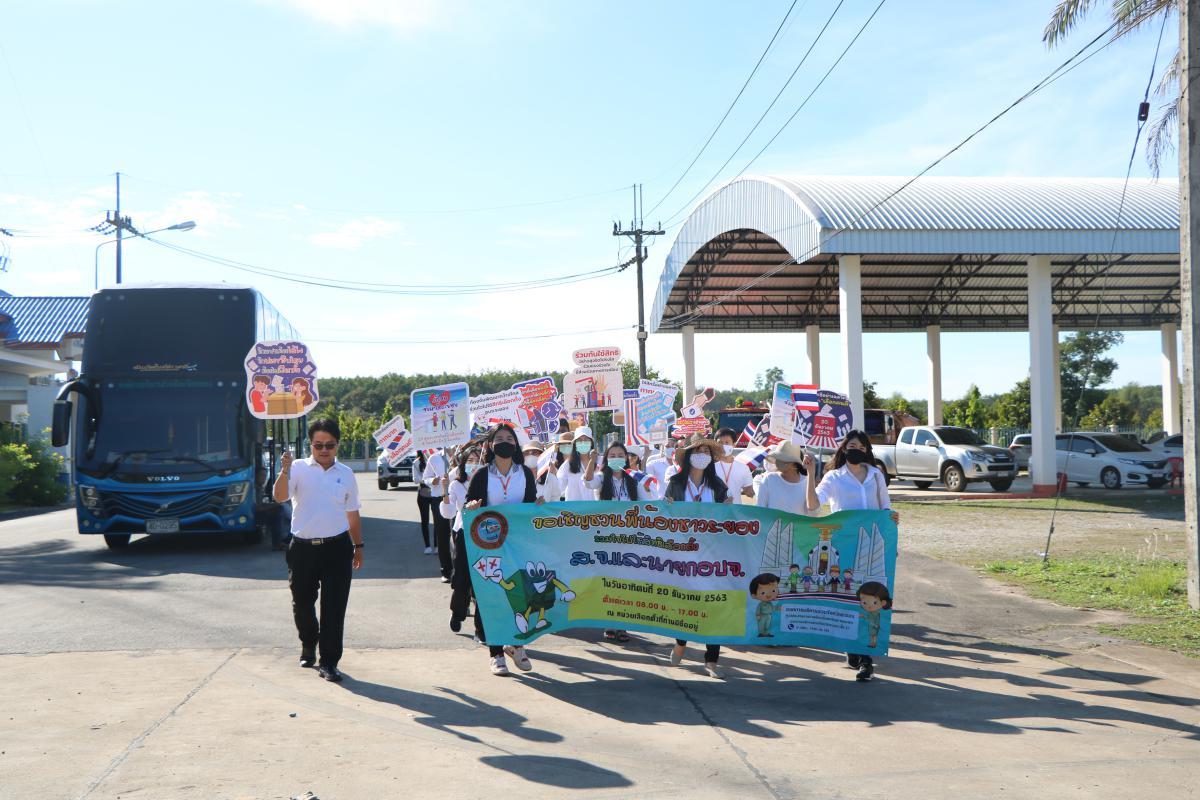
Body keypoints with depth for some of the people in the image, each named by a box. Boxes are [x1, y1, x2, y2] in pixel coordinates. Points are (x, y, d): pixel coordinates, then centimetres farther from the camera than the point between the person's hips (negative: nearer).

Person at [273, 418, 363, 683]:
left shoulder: (346, 474, 10)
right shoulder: (299, 469, 1)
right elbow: (279, 496, -16)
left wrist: (358, 546, 18)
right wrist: (285, 470, -31)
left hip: (337, 547, 1)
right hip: (303, 548, -1)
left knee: (334, 607, -2)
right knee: (302, 604, 10)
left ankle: (328, 662, 5)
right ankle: (308, 645, 38)